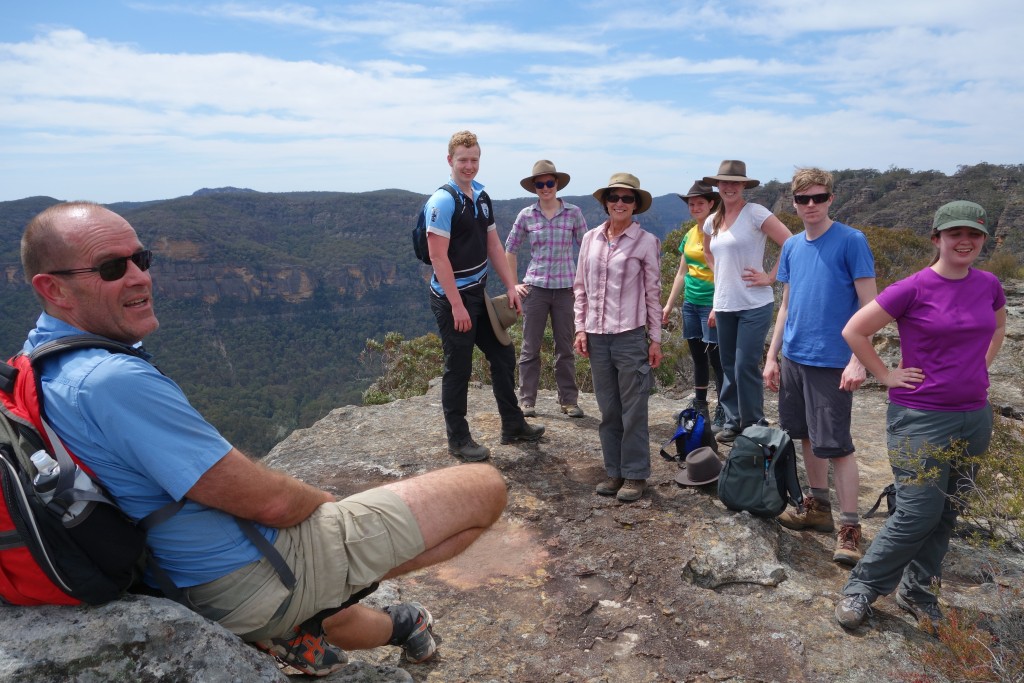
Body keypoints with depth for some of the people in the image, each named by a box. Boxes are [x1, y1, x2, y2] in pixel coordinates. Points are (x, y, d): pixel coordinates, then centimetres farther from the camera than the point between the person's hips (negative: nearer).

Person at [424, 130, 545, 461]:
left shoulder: (481, 197, 10)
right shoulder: (442, 202, -16)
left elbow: (493, 245, 14)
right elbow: (438, 256, -20)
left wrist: (511, 286, 8)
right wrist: (457, 305, -22)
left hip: (478, 293, 9)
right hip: (452, 298, -9)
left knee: (503, 355, 15)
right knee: (458, 369, 1)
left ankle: (513, 425, 30)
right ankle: (458, 440, 17)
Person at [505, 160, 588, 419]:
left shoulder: (573, 213, 0)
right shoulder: (526, 215, 1)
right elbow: (510, 250, 9)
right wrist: (514, 284, 5)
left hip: (566, 288, 0)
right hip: (535, 287, 0)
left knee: (565, 348, 8)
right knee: (530, 347, 4)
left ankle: (569, 400, 18)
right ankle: (526, 400, 14)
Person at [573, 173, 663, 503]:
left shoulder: (646, 242, -3)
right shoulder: (591, 238, 7)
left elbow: (653, 293, 0)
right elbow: (581, 286, 12)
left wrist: (655, 339, -1)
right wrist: (580, 327, 5)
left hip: (630, 336, -4)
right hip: (596, 337, 4)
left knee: (633, 410, 3)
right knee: (608, 410, 12)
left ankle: (635, 474, 17)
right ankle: (614, 471, 24)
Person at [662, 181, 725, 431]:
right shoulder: (689, 235, 13)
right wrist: (669, 304, 15)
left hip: (712, 303, -7)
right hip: (691, 303, 7)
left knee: (716, 357, -4)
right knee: (698, 357, 13)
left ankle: (723, 413, 5)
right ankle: (699, 407, 24)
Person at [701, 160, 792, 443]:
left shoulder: (755, 213, -9)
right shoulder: (712, 222, 10)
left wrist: (770, 277, -14)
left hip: (754, 305, -6)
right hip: (724, 305, 6)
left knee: (745, 366, -7)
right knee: (728, 366, 13)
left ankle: (753, 425, 9)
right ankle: (733, 422, 26)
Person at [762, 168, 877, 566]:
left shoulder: (851, 241, -9)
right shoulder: (792, 247, 9)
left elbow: (869, 305, -10)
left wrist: (858, 360, -18)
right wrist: (772, 357, 11)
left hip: (832, 361, -6)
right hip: (793, 358, 6)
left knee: (836, 445, -3)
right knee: (807, 436, 15)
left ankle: (850, 527, 8)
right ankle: (818, 506, 31)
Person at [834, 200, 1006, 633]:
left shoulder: (988, 285, 3)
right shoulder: (914, 289, -14)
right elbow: (854, 330, -12)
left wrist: (980, 369, 12)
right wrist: (886, 375, -9)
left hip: (974, 415, 6)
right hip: (920, 417, -6)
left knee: (947, 513, 12)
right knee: (918, 514, -5)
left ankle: (916, 589, 29)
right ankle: (862, 587, 12)